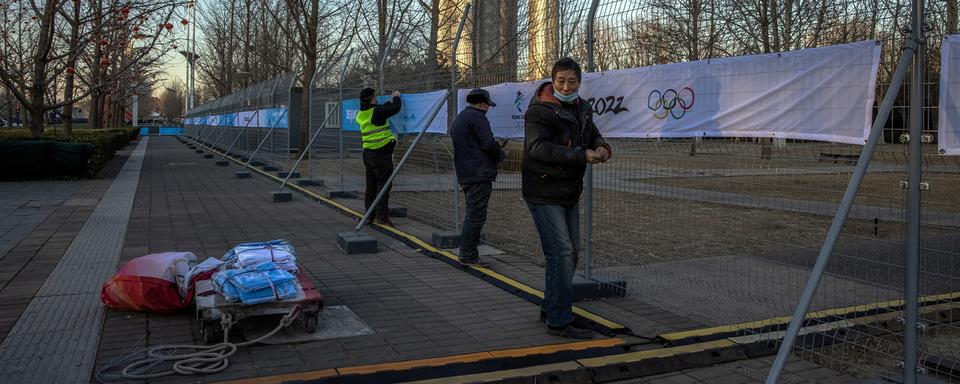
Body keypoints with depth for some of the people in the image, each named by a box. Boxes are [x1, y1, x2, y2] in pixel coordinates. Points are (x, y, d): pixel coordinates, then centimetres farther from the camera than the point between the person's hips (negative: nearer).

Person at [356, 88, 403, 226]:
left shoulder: (360, 114, 10)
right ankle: (381, 216, -5)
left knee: (371, 185, 14)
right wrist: (396, 97, 7)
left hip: (368, 152, 8)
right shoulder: (376, 112, -15)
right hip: (381, 153, -8)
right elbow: (395, 108, -12)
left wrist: (390, 101, 28)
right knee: (383, 184, -4)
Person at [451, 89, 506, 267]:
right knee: (476, 216, -5)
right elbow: (488, 144, -18)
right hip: (479, 174, -10)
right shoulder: (476, 117, -11)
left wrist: (497, 152, 19)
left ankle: (466, 253, 22)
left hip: (465, 174, 10)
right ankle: (469, 256, -2)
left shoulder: (460, 118, 21)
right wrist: (501, 154, 1)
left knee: (472, 215, 17)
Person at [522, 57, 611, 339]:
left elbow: (593, 136, 16)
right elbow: (537, 147, -28)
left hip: (569, 194, 9)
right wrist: (581, 155, -34)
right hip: (544, 194, -9)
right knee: (561, 253, -12)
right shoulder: (539, 111, -16)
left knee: (571, 252, 16)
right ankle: (559, 321, -5)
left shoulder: (581, 109, 10)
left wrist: (601, 148, -10)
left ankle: (551, 307, 31)